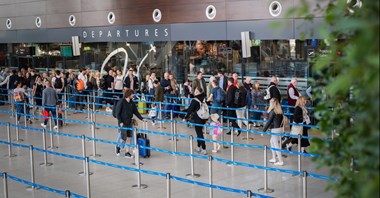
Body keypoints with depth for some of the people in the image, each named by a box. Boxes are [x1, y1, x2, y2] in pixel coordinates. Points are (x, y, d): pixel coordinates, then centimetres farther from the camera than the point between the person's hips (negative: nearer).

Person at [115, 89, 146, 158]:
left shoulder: (132, 103, 4)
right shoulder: (121, 102, -13)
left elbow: (136, 112, 11)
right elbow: (117, 113, -11)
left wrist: (142, 118, 2)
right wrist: (120, 122, -18)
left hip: (129, 122, 6)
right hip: (123, 123, -6)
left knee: (129, 138, 6)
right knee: (124, 138, -5)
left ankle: (127, 153, 14)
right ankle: (118, 146, 25)